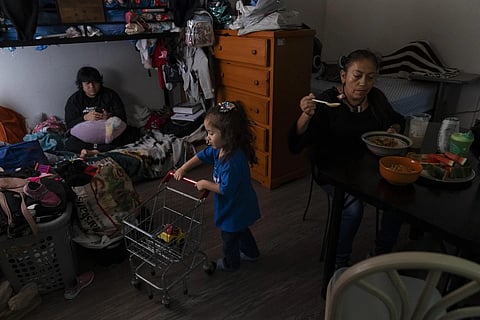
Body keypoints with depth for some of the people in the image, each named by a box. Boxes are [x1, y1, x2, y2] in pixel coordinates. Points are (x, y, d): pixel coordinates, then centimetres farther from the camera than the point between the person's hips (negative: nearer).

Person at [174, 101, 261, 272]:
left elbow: (226, 189, -34)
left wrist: (206, 184, -21)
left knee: (229, 236, 17)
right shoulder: (219, 148, -10)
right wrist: (183, 169, -2)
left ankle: (231, 263, 43)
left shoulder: (234, 160, -38)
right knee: (240, 230, 31)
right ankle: (251, 252, 54)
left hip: (235, 208, -8)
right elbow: (202, 156, 5)